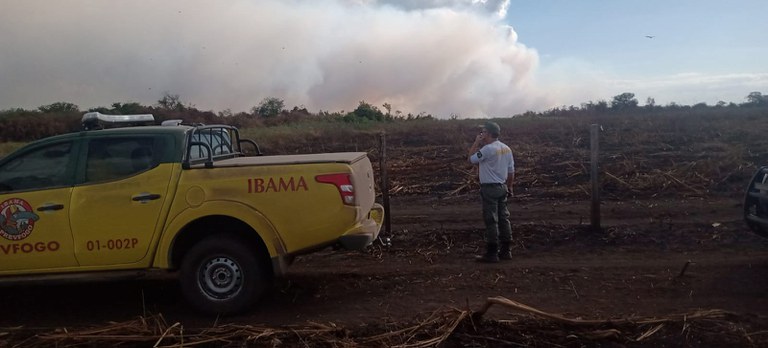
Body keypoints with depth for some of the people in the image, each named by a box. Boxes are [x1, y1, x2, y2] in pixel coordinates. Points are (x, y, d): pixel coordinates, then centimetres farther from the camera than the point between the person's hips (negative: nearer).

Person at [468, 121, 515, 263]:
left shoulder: (488, 149, -18)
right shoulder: (506, 148, 8)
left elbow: (472, 159, -8)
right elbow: (511, 171, 13)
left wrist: (476, 143, 0)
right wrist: (509, 187, 22)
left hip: (490, 188, -8)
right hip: (502, 187, 8)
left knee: (491, 221, -4)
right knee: (503, 218, 12)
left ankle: (492, 253, 0)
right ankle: (505, 251, 19)